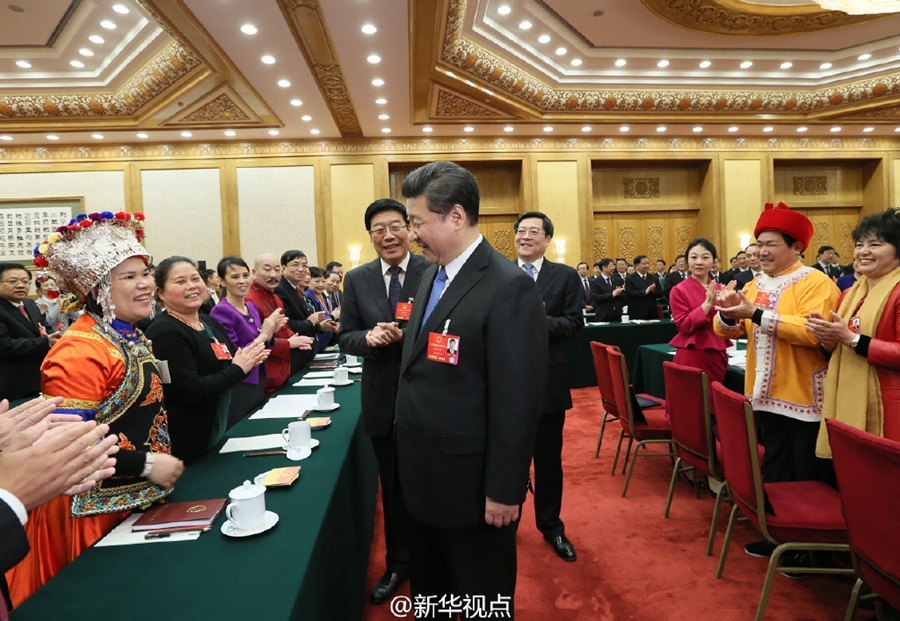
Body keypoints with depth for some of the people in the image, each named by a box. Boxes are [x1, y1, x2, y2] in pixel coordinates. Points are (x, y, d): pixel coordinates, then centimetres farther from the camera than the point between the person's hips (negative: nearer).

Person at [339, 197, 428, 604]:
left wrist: (405, 334, -24)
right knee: (392, 485, 18)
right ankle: (398, 563, 39)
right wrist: (369, 337, -18)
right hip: (382, 399, 3)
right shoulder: (357, 280, 2)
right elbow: (346, 339, 3)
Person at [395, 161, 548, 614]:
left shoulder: (508, 288, -21)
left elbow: (518, 401, -21)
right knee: (428, 585, 26)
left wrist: (504, 491, -17)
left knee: (481, 598, 17)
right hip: (425, 475, 8)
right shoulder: (432, 275, 7)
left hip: (471, 485, -7)